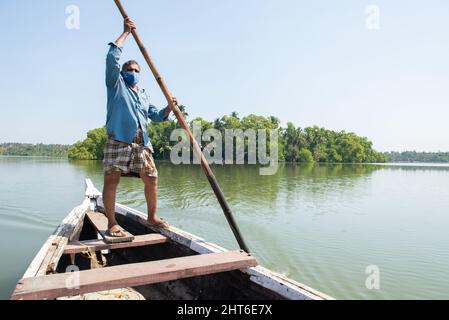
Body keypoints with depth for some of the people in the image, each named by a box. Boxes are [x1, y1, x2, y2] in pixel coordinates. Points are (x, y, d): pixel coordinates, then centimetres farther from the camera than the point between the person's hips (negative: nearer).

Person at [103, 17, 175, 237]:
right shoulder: (116, 84, 13)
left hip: (142, 143, 5)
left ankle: (152, 217, 18)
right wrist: (125, 33, 7)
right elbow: (112, 57, 1)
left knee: (151, 178, 4)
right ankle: (112, 223, 0)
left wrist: (168, 109, 6)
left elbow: (156, 116, 26)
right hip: (118, 140, -5)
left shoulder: (144, 95, 28)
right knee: (111, 180, -8)